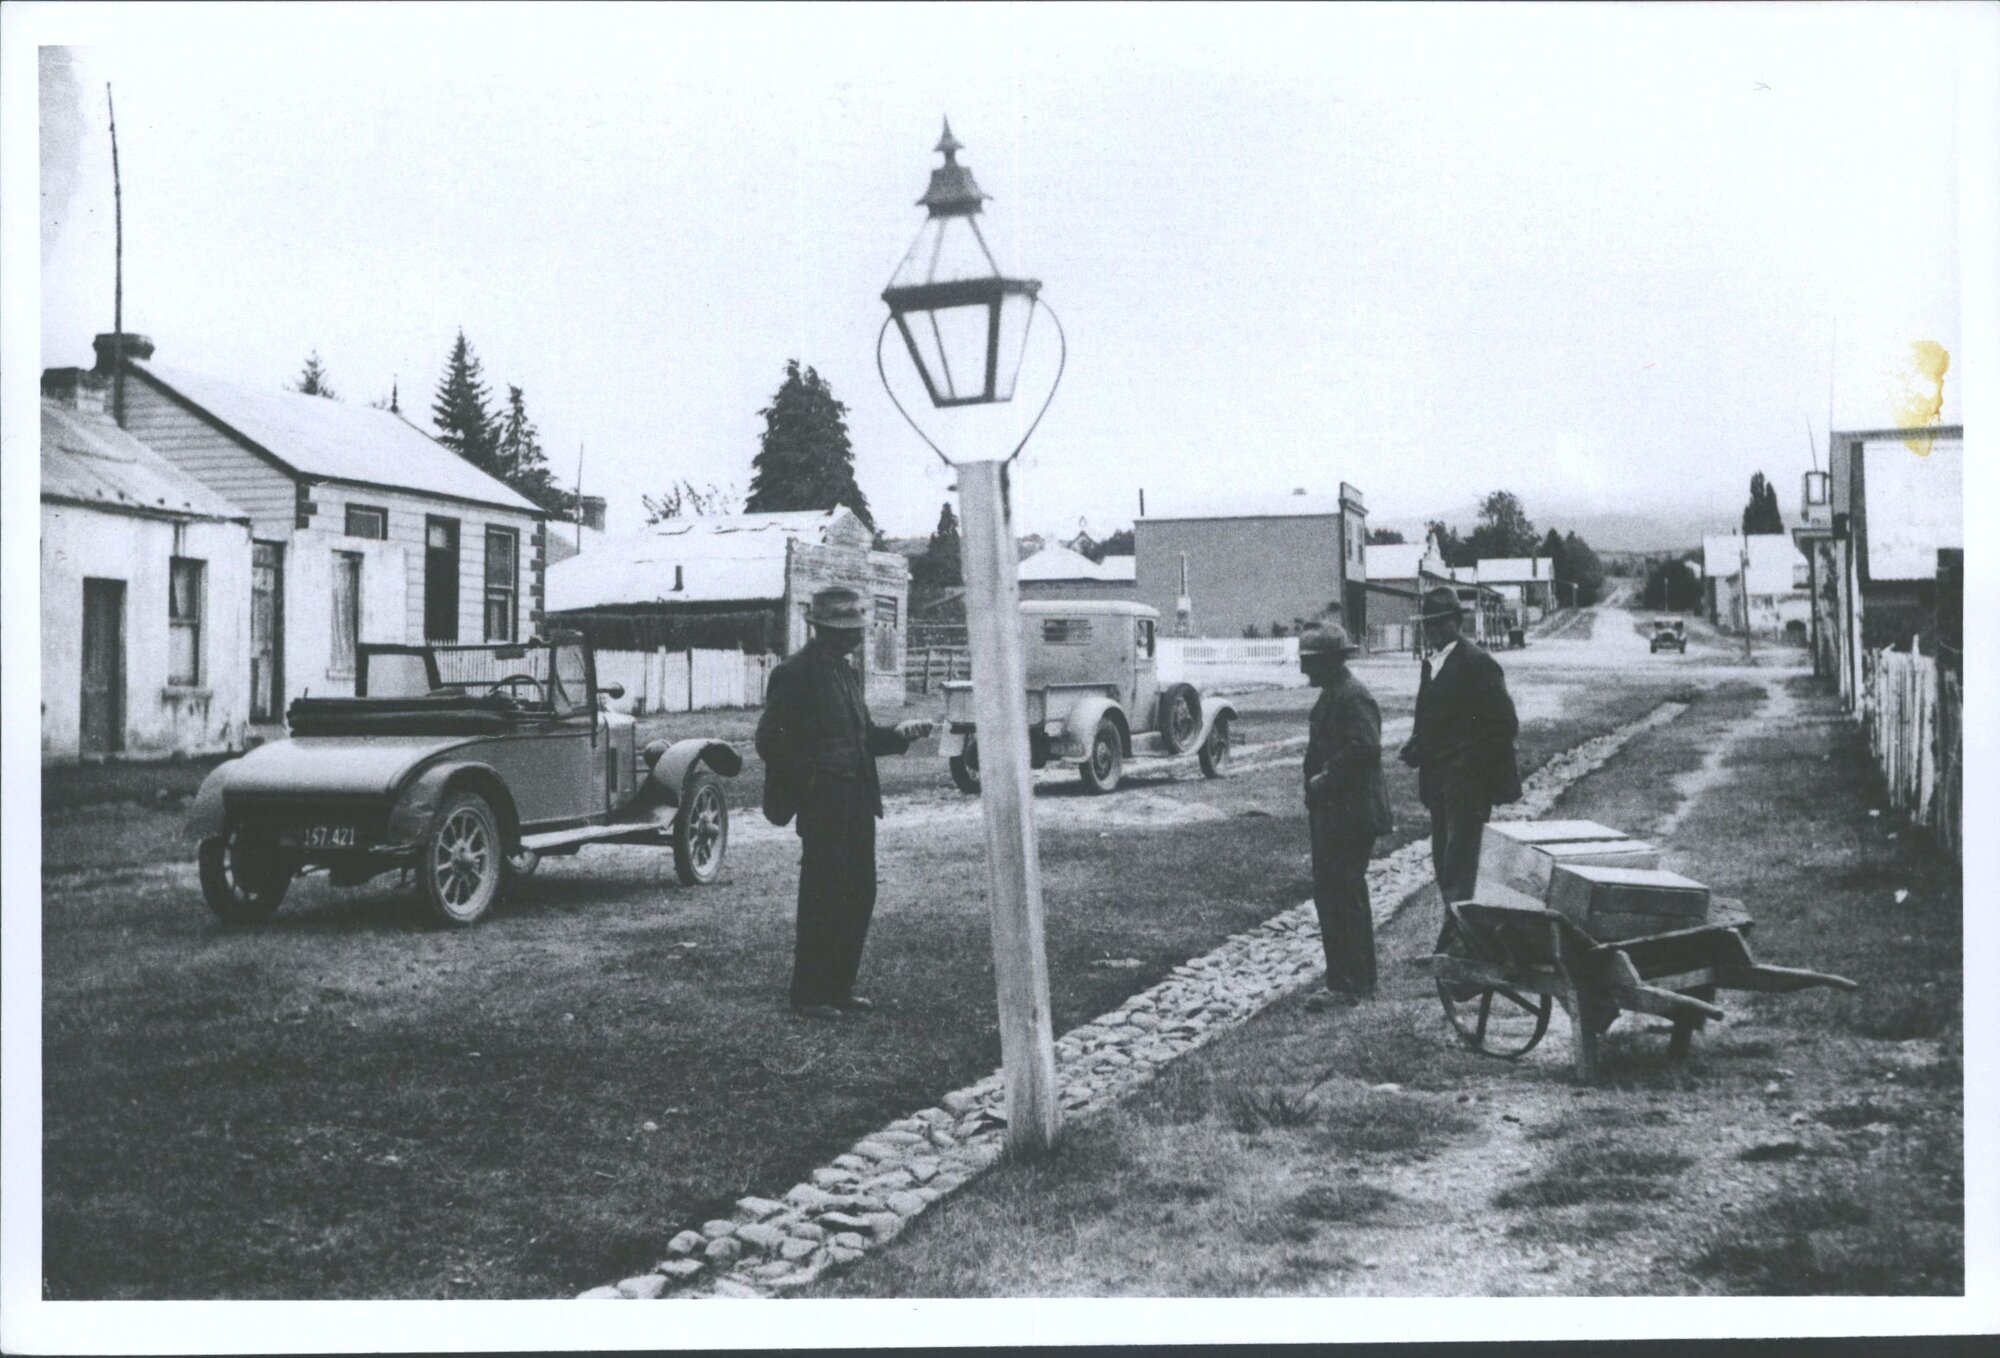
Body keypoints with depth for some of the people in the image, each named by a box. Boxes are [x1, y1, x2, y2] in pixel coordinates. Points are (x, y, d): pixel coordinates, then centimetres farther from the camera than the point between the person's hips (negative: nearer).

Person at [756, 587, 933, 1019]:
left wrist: (897, 733, 5)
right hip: (822, 802, -8)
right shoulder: (795, 674, -11)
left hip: (857, 800, 8)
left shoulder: (846, 671, 15)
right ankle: (809, 995, 6)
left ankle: (839, 987, 21)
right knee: (822, 897, -4)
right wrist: (810, 777, -19)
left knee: (859, 894, 11)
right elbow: (770, 742, -13)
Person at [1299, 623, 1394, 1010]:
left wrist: (1326, 779, -21)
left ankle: (1350, 987, 0)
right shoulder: (1331, 695, 16)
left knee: (1343, 897, -7)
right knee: (1329, 895, 14)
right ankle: (1354, 982, 23)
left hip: (1350, 815, -11)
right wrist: (1314, 797, 12)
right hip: (1330, 815, 11)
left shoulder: (1354, 697, -16)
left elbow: (1365, 747, -28)